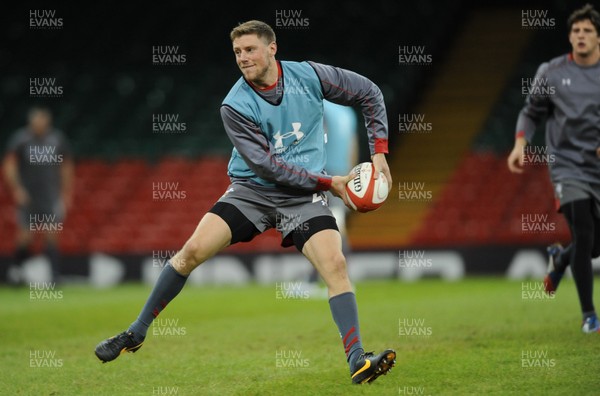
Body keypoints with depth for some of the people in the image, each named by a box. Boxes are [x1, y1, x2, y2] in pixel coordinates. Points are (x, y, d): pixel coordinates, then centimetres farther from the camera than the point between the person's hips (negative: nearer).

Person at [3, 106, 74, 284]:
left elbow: (66, 167, 13)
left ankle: (54, 276, -4)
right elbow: (9, 166, -2)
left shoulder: (58, 138, 3)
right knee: (25, 237, -1)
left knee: (51, 236, -4)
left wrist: (66, 194, 11)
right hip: (27, 196, -1)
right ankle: (19, 275, 13)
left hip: (51, 198, 1)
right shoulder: (20, 138, -4)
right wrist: (17, 188, -14)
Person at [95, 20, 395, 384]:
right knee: (192, 251, -12)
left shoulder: (308, 75, -5)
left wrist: (379, 152, 1)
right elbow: (266, 165, -15)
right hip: (252, 190, 0)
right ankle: (137, 333, 3)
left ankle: (357, 361, -20)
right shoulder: (236, 105, -11)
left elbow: (369, 94, 7)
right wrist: (329, 182, -16)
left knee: (335, 263, -21)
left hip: (303, 197, 0)